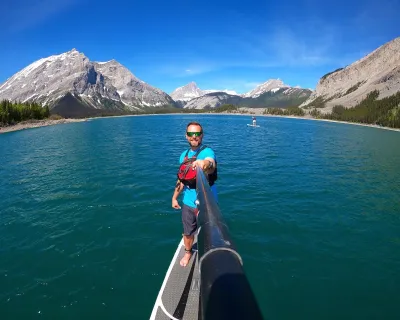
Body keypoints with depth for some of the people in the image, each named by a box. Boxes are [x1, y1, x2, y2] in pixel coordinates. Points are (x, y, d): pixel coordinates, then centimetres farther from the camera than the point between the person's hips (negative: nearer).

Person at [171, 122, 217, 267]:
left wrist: (205, 164, -64)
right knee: (187, 233, 20)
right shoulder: (184, 155, 5)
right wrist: (174, 197, 16)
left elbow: (211, 166, -41)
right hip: (188, 203, 5)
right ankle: (188, 252, 48)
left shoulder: (207, 152, -17)